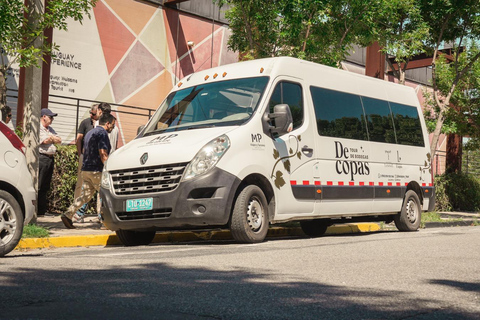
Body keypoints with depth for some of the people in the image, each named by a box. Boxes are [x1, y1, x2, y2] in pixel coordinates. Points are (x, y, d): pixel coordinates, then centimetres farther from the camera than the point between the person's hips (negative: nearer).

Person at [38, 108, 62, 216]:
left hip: (50, 158, 9)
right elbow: (45, 141, -14)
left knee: (45, 186, 9)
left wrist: (51, 138, -2)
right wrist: (52, 138, 5)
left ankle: (42, 210, 13)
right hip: (41, 158, -8)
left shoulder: (50, 129, 23)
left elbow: (59, 141, 14)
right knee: (39, 186, -8)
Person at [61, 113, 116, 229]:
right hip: (97, 171, -9)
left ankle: (68, 215, 2)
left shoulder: (90, 132, 19)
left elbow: (84, 150, 25)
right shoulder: (102, 133, -11)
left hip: (86, 170, 9)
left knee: (85, 195, 9)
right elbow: (103, 154, -19)